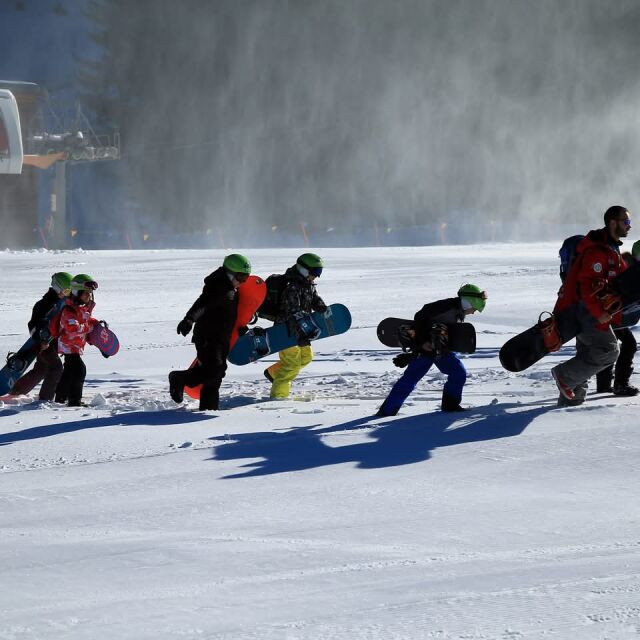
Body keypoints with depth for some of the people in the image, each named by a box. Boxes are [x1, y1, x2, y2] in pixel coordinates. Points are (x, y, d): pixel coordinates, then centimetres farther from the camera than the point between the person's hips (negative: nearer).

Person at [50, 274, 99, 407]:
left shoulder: (84, 307, 8)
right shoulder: (70, 310, -23)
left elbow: (86, 319, 28)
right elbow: (73, 328, -32)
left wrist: (96, 323, 9)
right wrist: (90, 327, -23)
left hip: (76, 345, 11)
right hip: (69, 345, -11)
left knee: (69, 371, 21)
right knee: (79, 369, -18)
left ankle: (60, 398, 36)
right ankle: (74, 401, -16)